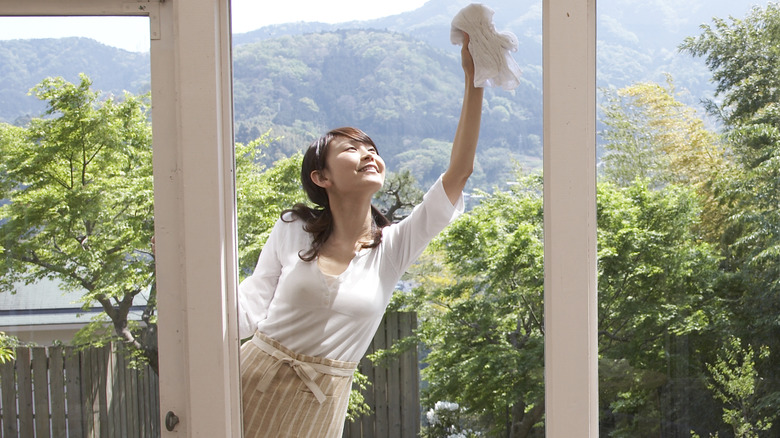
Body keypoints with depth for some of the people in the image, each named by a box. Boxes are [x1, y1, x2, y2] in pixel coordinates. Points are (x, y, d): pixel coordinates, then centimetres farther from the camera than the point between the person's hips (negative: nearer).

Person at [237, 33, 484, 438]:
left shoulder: (394, 247, -3)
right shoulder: (292, 230, -3)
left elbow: (458, 173, -11)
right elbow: (248, 315, 0)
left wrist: (474, 81, -15)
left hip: (322, 404, 1)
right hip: (258, 383, 0)